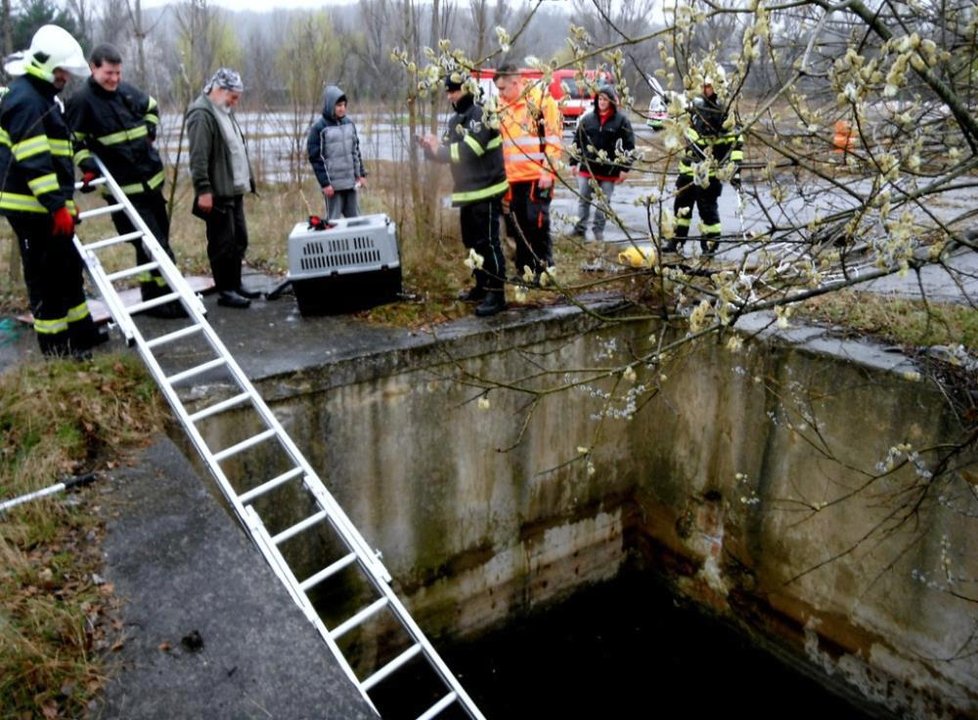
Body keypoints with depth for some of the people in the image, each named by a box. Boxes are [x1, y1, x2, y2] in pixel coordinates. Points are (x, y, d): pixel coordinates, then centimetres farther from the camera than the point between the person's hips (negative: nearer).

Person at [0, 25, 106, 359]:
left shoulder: (42, 95, 18)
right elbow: (33, 162, -24)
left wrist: (67, 200, 23)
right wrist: (58, 206, -26)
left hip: (48, 206, 10)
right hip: (33, 208, -10)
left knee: (69, 268, 19)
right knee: (47, 277, -4)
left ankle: (82, 332, 31)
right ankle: (57, 348, 5)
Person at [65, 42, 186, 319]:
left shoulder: (127, 91, 7)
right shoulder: (81, 101, -10)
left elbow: (151, 107, 27)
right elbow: (73, 141, -6)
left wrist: (149, 132, 15)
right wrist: (88, 165, -18)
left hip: (151, 177, 7)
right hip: (123, 188, -7)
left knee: (158, 240, 13)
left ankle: (155, 296, 26)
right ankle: (166, 299, 1)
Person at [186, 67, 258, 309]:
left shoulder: (225, 112, 19)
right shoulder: (202, 114, -13)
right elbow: (198, 157, -20)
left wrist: (248, 179, 23)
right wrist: (204, 189, -24)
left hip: (234, 190, 10)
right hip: (217, 193, -10)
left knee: (239, 240, 14)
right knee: (223, 244, -5)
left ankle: (235, 285, 24)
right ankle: (225, 291, 2)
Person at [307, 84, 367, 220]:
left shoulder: (349, 123, 9)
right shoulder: (318, 128, -8)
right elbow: (316, 158, -9)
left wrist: (361, 173, 9)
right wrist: (325, 183, -14)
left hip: (351, 182, 5)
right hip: (333, 184, -5)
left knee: (355, 218, 10)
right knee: (333, 220, 1)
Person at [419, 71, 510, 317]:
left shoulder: (480, 115, -12)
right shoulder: (455, 120, 17)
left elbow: (469, 150, -23)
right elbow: (448, 152, 16)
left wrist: (439, 147, -15)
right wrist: (430, 148, -4)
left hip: (486, 190, -9)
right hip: (468, 191, 9)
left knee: (488, 242, -10)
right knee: (471, 241, 15)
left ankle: (497, 294, -7)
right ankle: (482, 285, 27)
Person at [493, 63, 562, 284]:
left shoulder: (542, 100, -5)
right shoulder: (503, 107, 15)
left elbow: (553, 137, -9)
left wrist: (548, 170, -16)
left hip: (538, 176, -7)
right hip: (512, 178, 7)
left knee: (537, 223, -6)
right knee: (518, 226, 9)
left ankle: (544, 270, 4)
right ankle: (523, 271, 20)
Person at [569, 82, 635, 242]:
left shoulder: (622, 120, -4)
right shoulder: (587, 118, 4)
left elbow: (629, 145, -4)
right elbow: (577, 140, 10)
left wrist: (625, 168, -9)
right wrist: (573, 162, 7)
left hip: (609, 170, -2)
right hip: (587, 167, 2)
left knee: (604, 202, 7)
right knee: (583, 199, 7)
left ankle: (599, 230, 19)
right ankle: (580, 228, 17)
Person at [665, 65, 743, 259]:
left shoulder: (726, 113, -9)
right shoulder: (696, 105, 5)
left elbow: (736, 143, -9)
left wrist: (735, 169, -15)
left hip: (710, 172, -6)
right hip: (689, 168, 6)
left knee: (708, 209, -5)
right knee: (681, 205, 13)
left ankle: (710, 246, 6)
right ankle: (677, 242, 24)